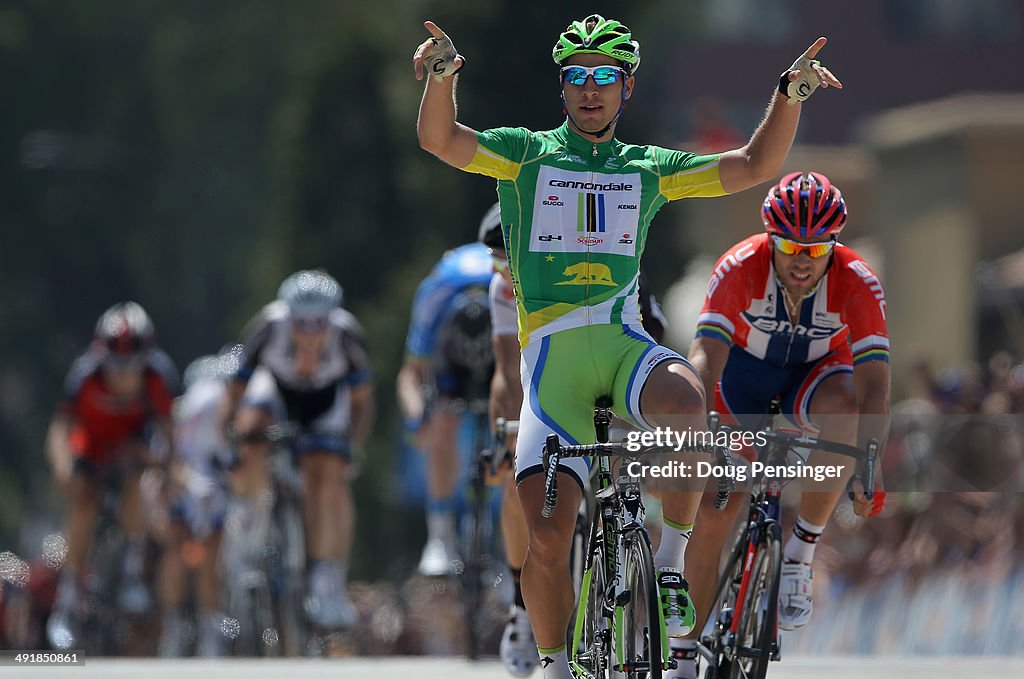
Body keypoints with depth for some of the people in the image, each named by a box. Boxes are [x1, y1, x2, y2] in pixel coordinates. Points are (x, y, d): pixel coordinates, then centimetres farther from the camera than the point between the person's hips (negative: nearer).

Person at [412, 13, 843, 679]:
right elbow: (439, 139, -4)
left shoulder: (649, 168, 18)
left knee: (685, 400, -36)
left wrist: (790, 93, 1)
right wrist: (442, 74, -23)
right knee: (547, 536, -12)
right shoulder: (527, 153, 11)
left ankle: (672, 563, -18)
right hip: (552, 355, -1)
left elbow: (754, 166, 15)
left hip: (625, 342, 1)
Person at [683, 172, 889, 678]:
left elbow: (874, 383, -35)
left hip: (816, 373, 0)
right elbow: (705, 357, -37)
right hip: (745, 368, 0)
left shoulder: (857, 283, -30)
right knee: (713, 516, -9)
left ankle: (800, 555, -23)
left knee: (843, 411, -37)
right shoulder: (740, 267, -30)